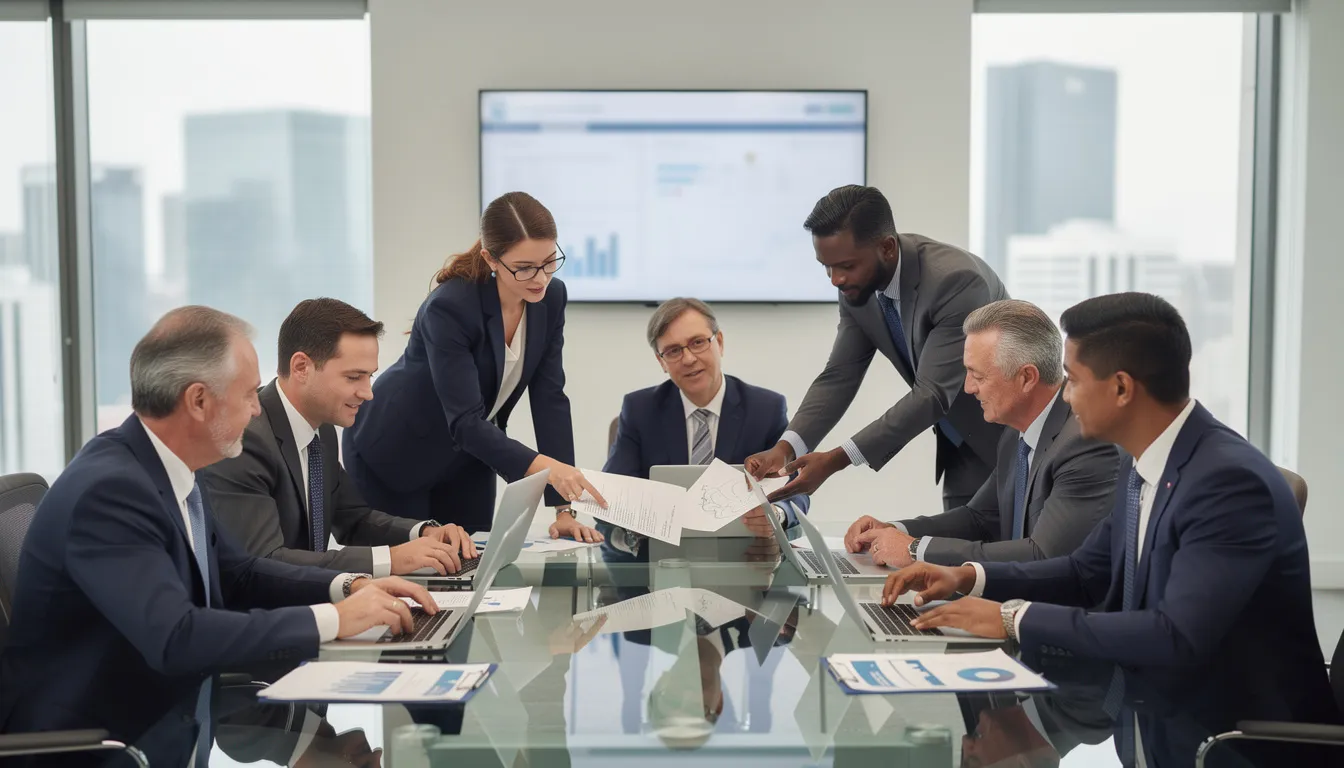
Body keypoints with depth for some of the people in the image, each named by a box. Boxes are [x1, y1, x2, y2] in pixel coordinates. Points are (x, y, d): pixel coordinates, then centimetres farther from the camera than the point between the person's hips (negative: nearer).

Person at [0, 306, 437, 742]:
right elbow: (176, 638, -30)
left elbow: (238, 574, 12)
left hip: (162, 718, 8)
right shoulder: (109, 488, -23)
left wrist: (349, 587, -3)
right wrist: (333, 620, -25)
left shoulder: (172, 470, 2)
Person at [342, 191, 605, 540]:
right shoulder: (449, 308, -31)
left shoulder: (551, 297, -13)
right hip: (394, 452, -5)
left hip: (467, 456, 6)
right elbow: (465, 421, -36)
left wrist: (563, 506, -18)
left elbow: (549, 399, -12)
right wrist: (544, 466, -51)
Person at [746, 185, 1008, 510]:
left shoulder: (957, 280, -32)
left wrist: (836, 460, -38)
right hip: (959, 444, 6)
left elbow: (932, 395, -33)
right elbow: (840, 376, -6)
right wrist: (784, 448, -23)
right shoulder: (857, 285, -10)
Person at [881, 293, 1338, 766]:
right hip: (1152, 726, 8)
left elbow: (1177, 637, -31)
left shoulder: (1230, 482, -24)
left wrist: (1016, 619, -25)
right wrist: (970, 578, 3)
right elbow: (1088, 572, 17)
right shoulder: (1142, 467, 4)